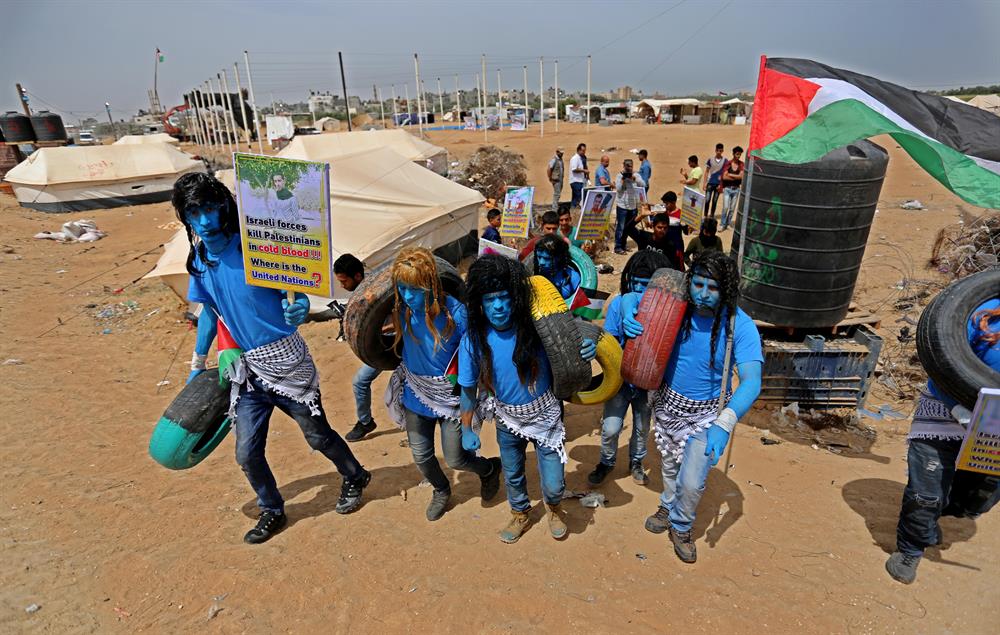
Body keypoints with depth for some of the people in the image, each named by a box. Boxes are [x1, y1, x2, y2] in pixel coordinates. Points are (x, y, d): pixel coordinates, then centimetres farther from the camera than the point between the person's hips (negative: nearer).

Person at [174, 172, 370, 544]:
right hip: (247, 368, 5)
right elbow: (210, 314, 17)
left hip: (286, 360, -5)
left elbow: (296, 287, -16)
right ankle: (272, 511, 33)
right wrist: (197, 365, 23)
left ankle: (355, 478, 36)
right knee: (247, 453, 8)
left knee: (317, 435, 8)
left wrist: (301, 306, -41)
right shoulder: (198, 261, 4)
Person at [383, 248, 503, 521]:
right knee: (421, 456, 18)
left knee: (455, 459, 9)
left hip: (451, 397, -4)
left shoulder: (454, 313, -27)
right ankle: (441, 490, 51)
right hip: (416, 395, 4)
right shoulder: (402, 309, -14)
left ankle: (490, 469, 44)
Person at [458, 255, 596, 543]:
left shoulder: (536, 326, -25)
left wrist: (588, 349, -33)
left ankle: (554, 508, 44)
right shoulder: (473, 339, -20)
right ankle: (520, 514, 57)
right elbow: (469, 388, -6)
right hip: (508, 420, 2)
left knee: (553, 484, 5)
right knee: (512, 475, 24)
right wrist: (467, 429, 2)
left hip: (546, 416, -1)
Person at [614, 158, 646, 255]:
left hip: (634, 206, 4)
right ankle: (618, 247, 0)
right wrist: (623, 179, -18)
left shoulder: (636, 175, 5)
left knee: (629, 227, 13)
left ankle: (623, 245, 24)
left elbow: (643, 185, -9)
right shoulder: (619, 176, -4)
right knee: (620, 227, -5)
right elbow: (618, 189, -12)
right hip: (622, 205, -4)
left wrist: (634, 178, -18)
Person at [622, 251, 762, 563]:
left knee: (692, 482, -5)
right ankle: (668, 506, 54)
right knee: (669, 464, 23)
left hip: (707, 413, -3)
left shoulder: (740, 326, -26)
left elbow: (751, 381, -34)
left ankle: (681, 526, 28)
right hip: (668, 402, 3)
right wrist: (629, 315, -30)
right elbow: (631, 297, -7)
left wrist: (724, 424, -48)